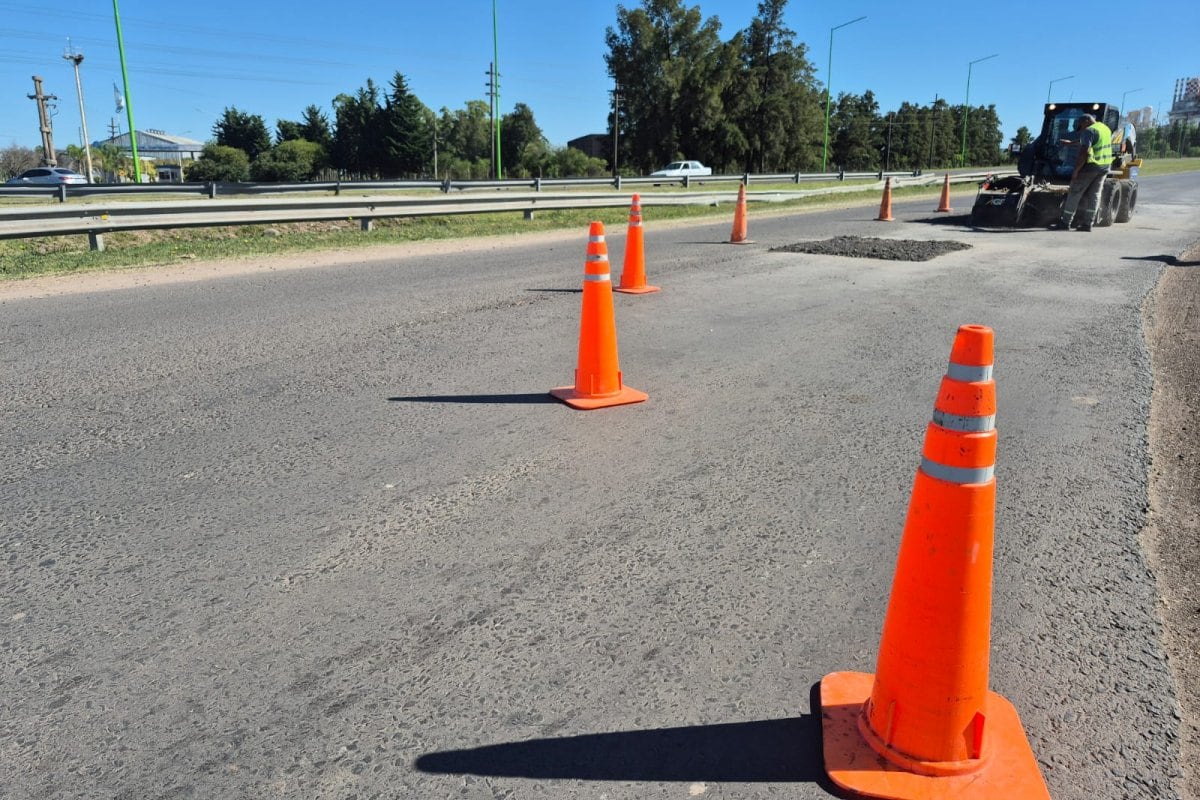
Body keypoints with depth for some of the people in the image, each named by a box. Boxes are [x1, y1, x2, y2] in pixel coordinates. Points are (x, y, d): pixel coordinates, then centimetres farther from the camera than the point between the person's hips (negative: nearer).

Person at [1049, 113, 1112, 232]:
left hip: (1090, 166, -8)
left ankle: (1065, 223, 4)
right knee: (1094, 195, 9)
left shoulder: (1089, 131, -13)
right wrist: (1070, 143, 39)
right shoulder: (1105, 128, 16)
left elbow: (1084, 152, -22)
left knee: (1074, 194, 1)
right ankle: (1087, 224, 7)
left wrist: (1076, 170, -19)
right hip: (1104, 167, 8)